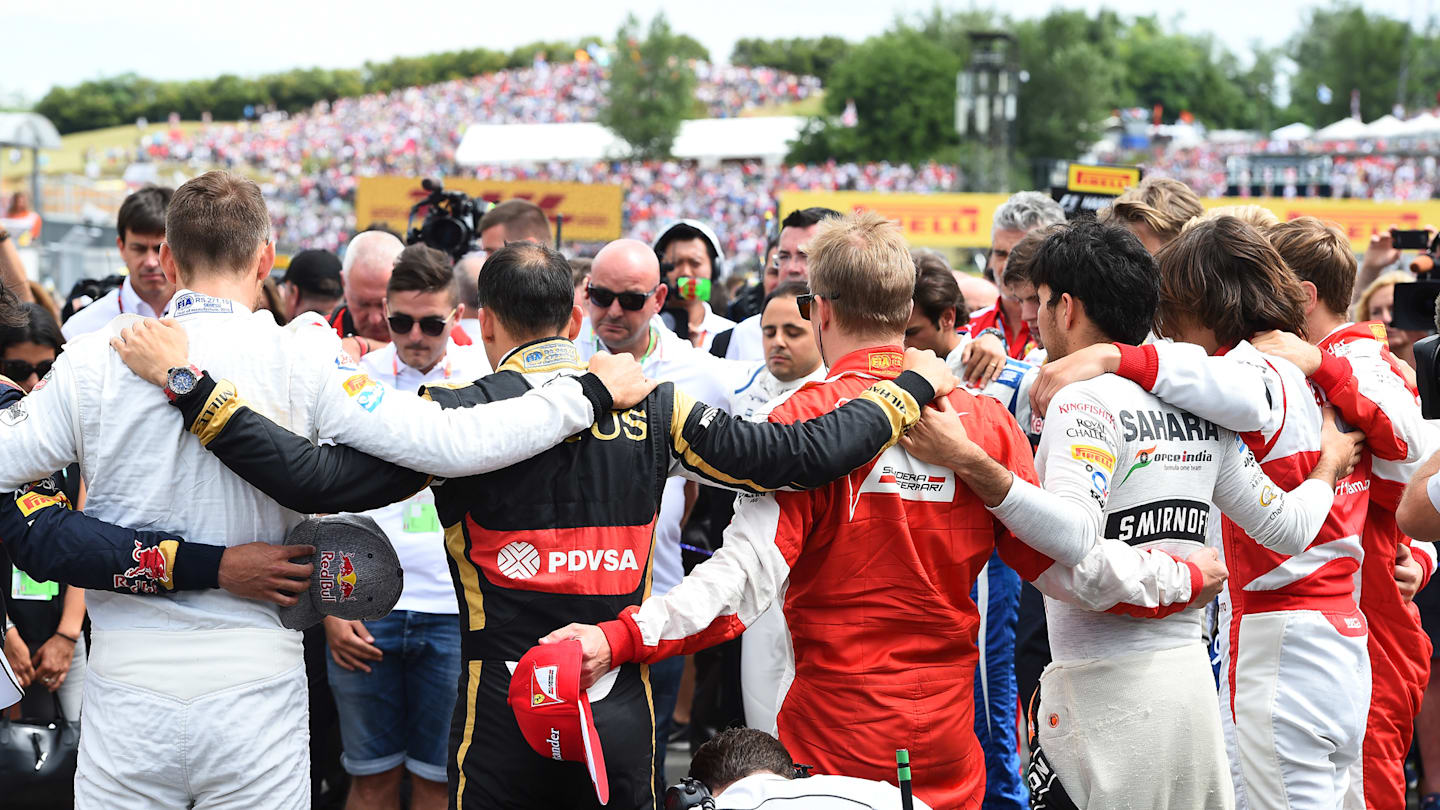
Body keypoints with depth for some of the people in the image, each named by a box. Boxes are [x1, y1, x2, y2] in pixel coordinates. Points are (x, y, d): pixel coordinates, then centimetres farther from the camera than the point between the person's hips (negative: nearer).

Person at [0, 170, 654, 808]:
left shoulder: (92, 362, -4)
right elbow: (450, 442, -12)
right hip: (256, 682, -1)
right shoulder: (303, 362, -8)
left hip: (128, 685, 1)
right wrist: (591, 394, -2)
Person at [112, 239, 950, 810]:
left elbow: (318, 478, -17)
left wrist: (192, 390, -15)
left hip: (507, 719, -3)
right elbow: (797, 455, 2)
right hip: (621, 713, 3)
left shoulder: (463, 412, -8)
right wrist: (909, 390, 16)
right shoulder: (653, 405, 1)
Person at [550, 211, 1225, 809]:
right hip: (948, 741, 4)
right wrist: (1190, 577, 19)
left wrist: (620, 639, -26)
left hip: (836, 741, -4)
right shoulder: (983, 419, 1)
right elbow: (1064, 561, 4)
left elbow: (750, 571, -20)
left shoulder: (807, 419, -10)